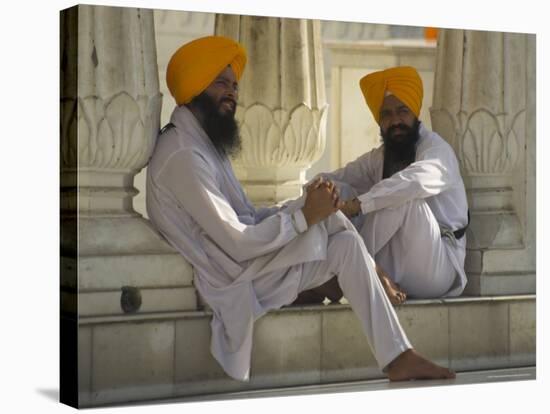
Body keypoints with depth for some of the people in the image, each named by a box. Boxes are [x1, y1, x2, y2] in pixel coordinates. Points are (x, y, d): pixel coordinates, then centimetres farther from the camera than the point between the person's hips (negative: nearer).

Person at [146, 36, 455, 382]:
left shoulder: (204, 144, 16)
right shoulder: (183, 155, -19)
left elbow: (248, 220, 10)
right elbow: (239, 244, -23)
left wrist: (307, 207, -6)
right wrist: (305, 216, -16)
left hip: (250, 268, 10)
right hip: (234, 283, -10)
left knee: (347, 242, -3)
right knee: (329, 217, -14)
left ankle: (398, 357, -2)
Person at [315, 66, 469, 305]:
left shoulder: (435, 148, -8)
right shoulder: (380, 157, 14)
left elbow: (418, 180, -31)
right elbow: (335, 179, 9)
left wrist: (358, 204, -35)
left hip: (436, 271, -6)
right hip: (392, 269, 6)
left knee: (405, 197, -29)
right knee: (338, 192, -5)